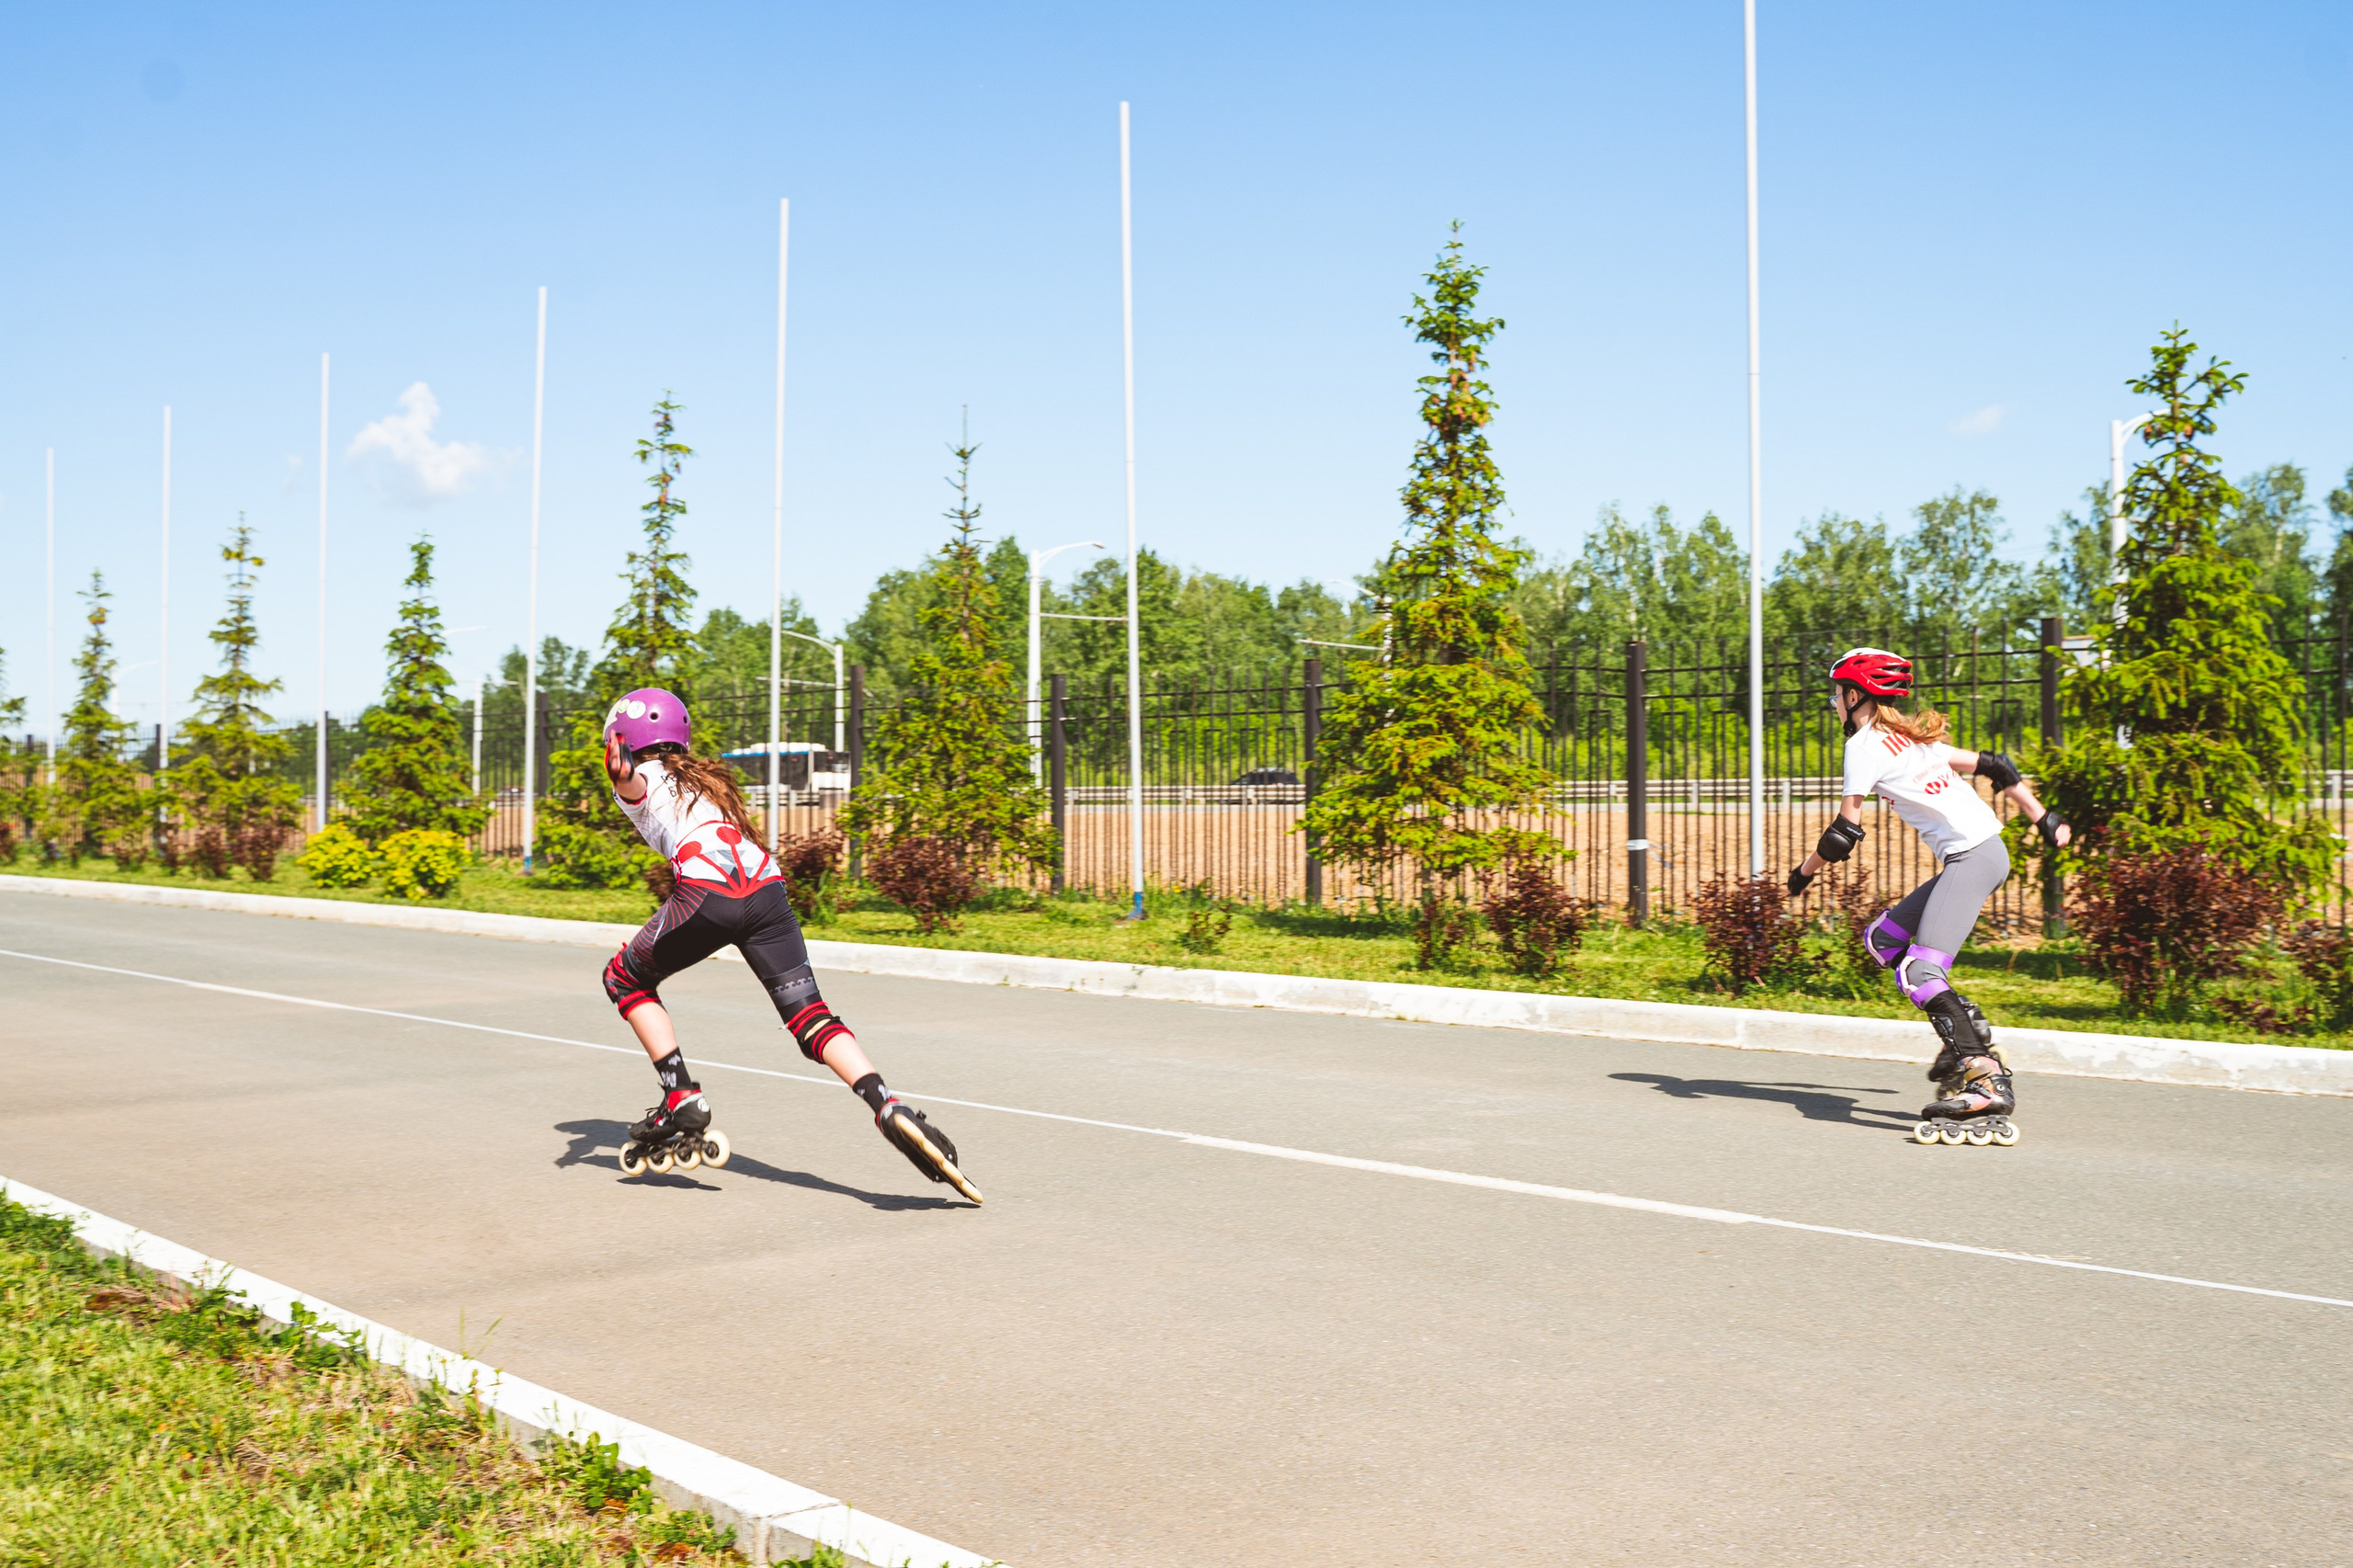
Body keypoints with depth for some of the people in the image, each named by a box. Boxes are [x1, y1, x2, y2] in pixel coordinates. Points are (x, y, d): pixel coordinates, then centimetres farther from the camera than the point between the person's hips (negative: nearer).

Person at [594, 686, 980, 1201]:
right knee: (811, 1018, 2)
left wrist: (620, 772, -30)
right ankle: (891, 1110, -21)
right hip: (768, 887, 5)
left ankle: (683, 1101, 12)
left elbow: (633, 783, -7)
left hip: (707, 895, -5)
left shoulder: (638, 780, 18)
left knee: (625, 977, 21)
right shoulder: (706, 778, 36)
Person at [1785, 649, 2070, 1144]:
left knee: (1919, 973, -16)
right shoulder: (1911, 736, 20)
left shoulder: (1865, 744, -5)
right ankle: (1967, 1029, 9)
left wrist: (1805, 870, 11)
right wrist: (2044, 819, 25)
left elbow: (1846, 830, -5)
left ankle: (1989, 1082, -23)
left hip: (1971, 858, -10)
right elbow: (1991, 765, 21)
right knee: (1882, 939, 14)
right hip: (1986, 851, 10)